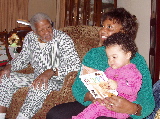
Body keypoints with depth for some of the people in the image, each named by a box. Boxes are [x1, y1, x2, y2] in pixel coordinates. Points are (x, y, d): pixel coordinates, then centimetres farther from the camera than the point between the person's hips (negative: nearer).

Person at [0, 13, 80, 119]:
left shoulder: (62, 39, -18)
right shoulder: (30, 37, 0)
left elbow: (76, 64, -27)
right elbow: (23, 59, 15)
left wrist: (51, 72, -39)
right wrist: (9, 67, -6)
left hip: (57, 79, -6)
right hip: (37, 76, 6)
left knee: (40, 86, -37)